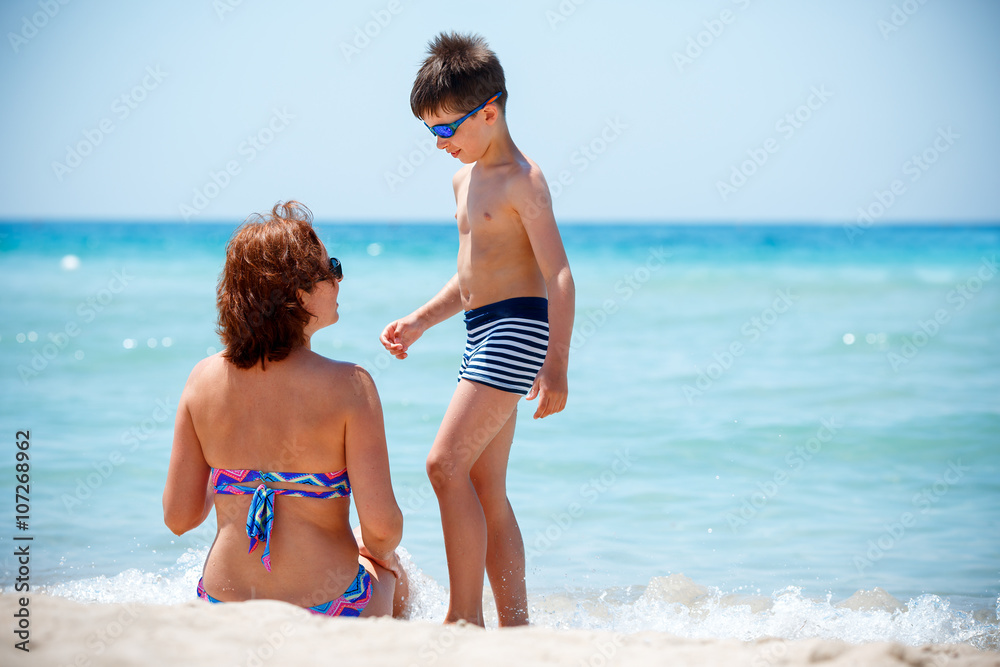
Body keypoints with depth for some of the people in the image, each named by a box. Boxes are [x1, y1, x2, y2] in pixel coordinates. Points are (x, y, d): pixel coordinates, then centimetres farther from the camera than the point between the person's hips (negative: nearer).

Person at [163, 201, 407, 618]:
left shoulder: (204, 379, -5)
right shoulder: (348, 385, -17)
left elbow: (178, 517, -1)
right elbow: (381, 524, -19)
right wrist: (380, 553, 5)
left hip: (223, 607, 4)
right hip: (328, 609, -3)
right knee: (394, 576, 34)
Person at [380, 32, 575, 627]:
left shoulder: (522, 180, -11)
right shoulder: (466, 178, 17)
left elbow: (559, 274, -17)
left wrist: (557, 365, -24)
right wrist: (418, 322, 20)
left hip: (518, 326, -10)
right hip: (483, 332, 10)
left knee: (447, 462, -17)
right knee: (486, 489, 8)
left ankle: (465, 616, -13)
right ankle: (516, 626, 13)